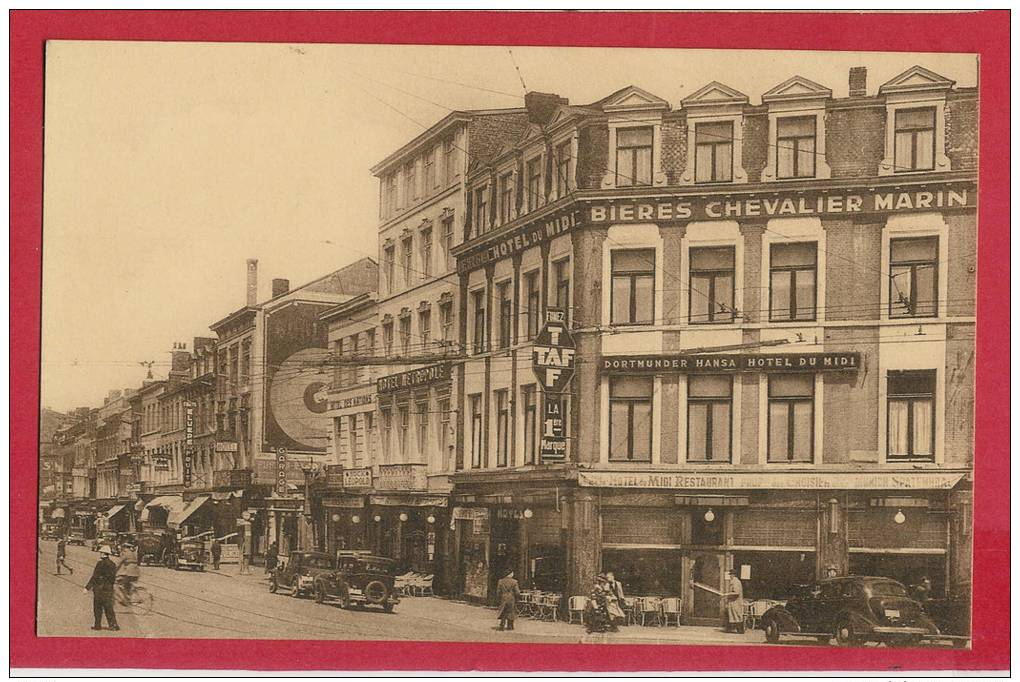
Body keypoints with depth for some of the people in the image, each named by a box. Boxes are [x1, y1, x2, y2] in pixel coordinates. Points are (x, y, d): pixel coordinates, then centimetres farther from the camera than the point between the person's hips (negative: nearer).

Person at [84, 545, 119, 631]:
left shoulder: (100, 564, -13)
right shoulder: (113, 565, 7)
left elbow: (94, 577, -15)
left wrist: (87, 587, -11)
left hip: (99, 589, -5)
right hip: (109, 589, 5)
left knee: (97, 608, 6)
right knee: (109, 608, 8)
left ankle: (98, 625, 9)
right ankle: (113, 625, 1)